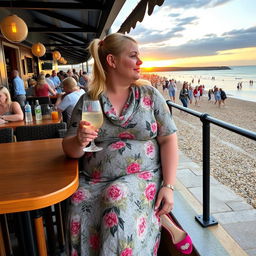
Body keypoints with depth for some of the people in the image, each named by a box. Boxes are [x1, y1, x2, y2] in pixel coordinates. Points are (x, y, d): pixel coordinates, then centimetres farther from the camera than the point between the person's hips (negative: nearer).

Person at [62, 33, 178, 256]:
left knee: (119, 197, -30)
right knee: (80, 210, -25)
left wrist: (168, 186, -9)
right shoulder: (88, 101, 5)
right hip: (94, 181, 2)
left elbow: (168, 139, 1)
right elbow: (70, 150, 7)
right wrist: (79, 142, -17)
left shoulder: (150, 95, 4)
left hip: (143, 177, -1)